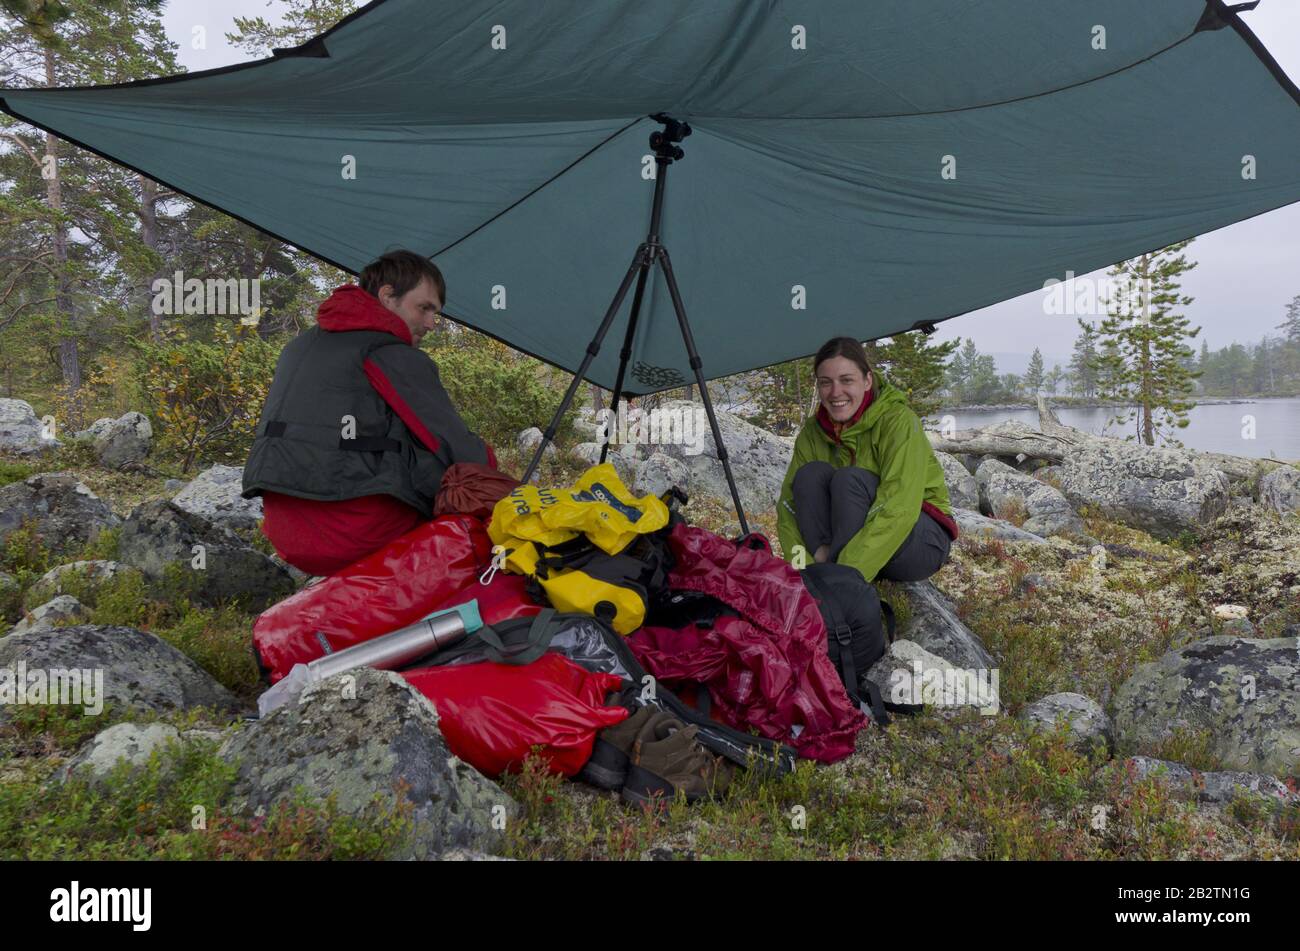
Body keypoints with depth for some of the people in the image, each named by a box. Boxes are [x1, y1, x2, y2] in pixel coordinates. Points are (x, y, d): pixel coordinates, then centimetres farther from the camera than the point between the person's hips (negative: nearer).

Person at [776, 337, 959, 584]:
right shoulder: (813, 432, -3)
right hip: (859, 533, 5)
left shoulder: (899, 420, -20)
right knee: (810, 474, -20)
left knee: (849, 479, -30)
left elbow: (898, 510, -31)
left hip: (922, 544, -5)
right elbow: (789, 504, -7)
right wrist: (802, 565, -26)